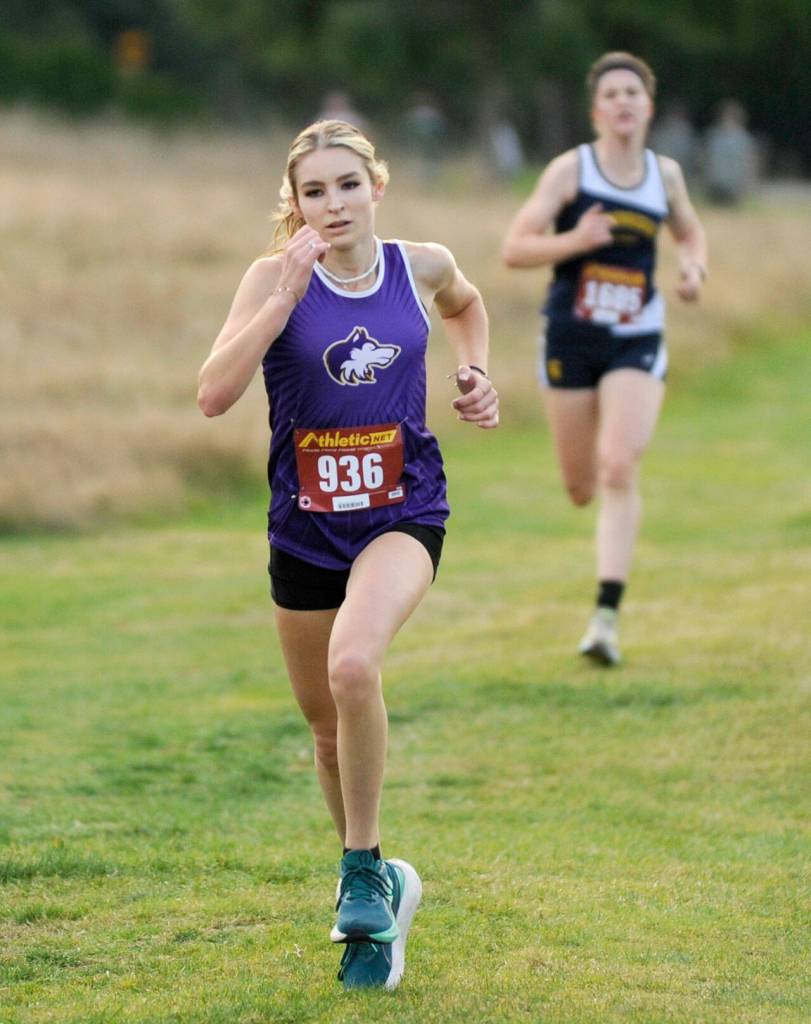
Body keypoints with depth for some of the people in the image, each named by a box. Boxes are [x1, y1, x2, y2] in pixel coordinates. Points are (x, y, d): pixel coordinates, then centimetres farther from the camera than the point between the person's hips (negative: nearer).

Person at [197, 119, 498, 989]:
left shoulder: (422, 266, -1)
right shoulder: (276, 277, -8)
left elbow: (465, 304, 25)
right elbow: (214, 393, -22)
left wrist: (476, 373, 6)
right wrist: (287, 293, -25)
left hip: (401, 515, -1)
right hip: (305, 526, 1)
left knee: (354, 664, -30)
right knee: (327, 725, 13)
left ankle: (364, 873, -14)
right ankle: (372, 887, 38)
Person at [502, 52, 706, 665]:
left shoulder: (666, 174, 3)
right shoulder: (571, 170, -7)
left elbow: (690, 231, 23)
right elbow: (515, 249, -11)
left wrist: (695, 268, 1)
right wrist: (575, 241, -27)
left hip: (637, 342, 1)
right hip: (571, 338, -1)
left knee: (620, 470, -17)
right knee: (581, 489, 9)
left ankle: (607, 616, -18)